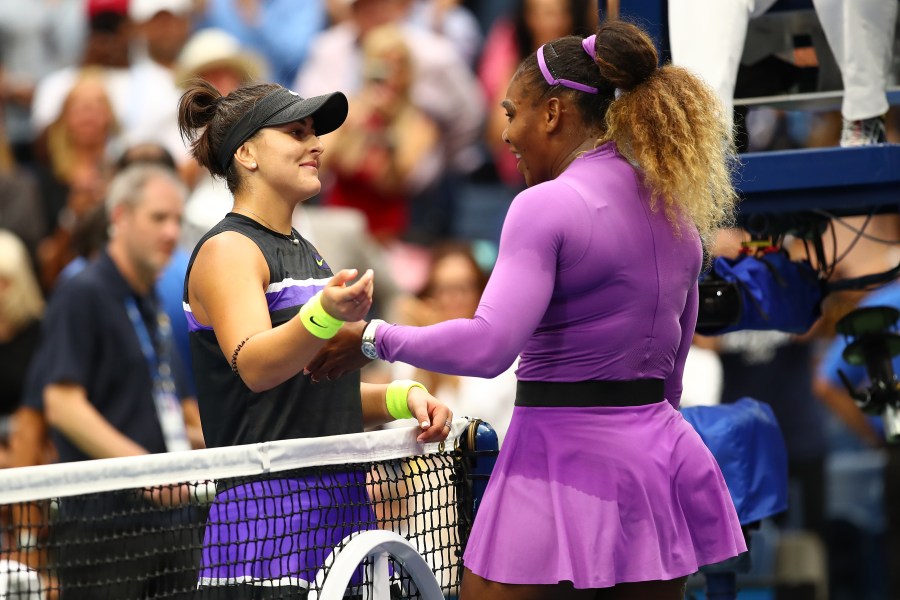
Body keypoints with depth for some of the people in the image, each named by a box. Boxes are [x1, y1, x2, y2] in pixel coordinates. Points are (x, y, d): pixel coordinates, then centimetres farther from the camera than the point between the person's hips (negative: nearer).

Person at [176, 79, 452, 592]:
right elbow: (254, 366, -23)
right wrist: (325, 314, -40)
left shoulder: (307, 252, 20)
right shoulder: (226, 250, -5)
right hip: (268, 507, -8)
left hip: (341, 505, 8)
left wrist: (403, 398, 8)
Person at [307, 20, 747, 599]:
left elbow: (489, 347, -22)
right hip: (657, 453, 8)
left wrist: (375, 337, -11)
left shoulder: (546, 205, -11)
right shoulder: (677, 215, 13)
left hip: (564, 454, -8)